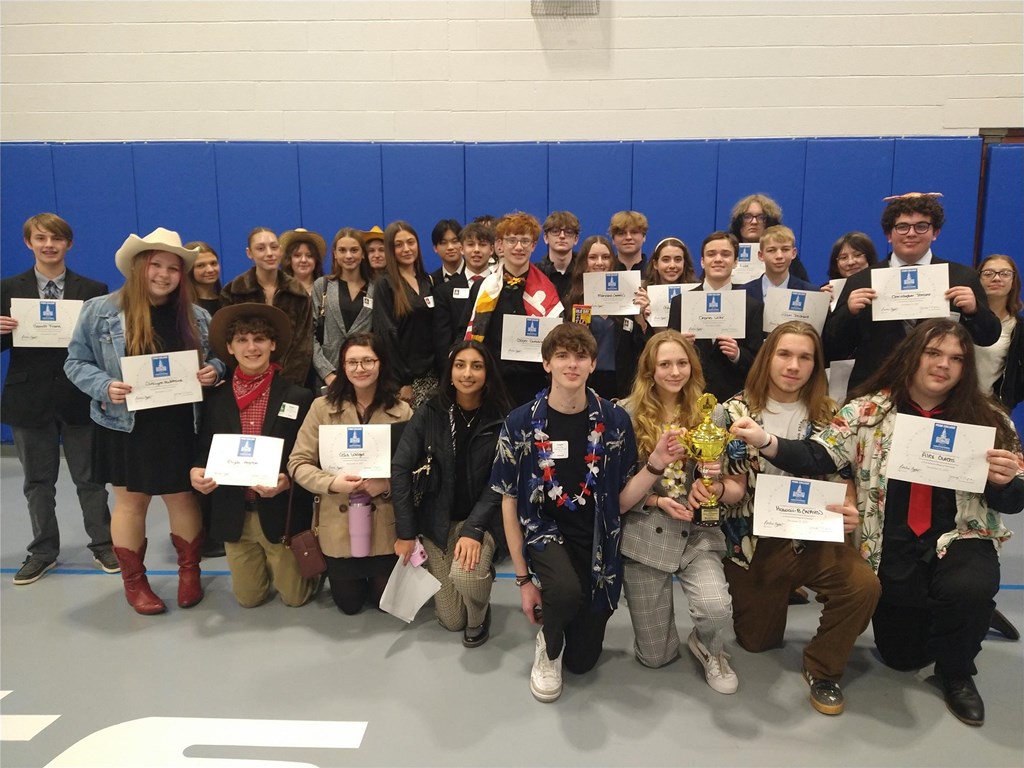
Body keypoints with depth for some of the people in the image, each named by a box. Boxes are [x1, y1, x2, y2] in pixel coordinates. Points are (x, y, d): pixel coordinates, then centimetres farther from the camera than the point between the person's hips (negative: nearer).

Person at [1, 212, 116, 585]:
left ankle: (102, 546, 22)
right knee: (38, 481, 13)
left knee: (90, 478, 9)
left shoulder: (93, 290, 1)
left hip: (80, 396, -1)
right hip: (30, 398, 2)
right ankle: (43, 551, 27)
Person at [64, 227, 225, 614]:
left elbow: (216, 358, 13)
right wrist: (105, 387, -19)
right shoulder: (100, 311, -5)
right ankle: (134, 581, 26)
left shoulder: (196, 316, 3)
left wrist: (213, 370, -11)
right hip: (127, 426, -2)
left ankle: (189, 571, 29)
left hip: (180, 427, 2)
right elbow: (76, 363, -1)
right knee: (130, 501, 9)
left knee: (182, 497, 10)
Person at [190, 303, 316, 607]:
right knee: (249, 597, 14)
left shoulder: (299, 397, -7)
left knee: (294, 596, 9)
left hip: (281, 512, -2)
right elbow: (203, 450, 6)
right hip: (234, 515, 3)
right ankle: (266, 566, 46)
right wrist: (196, 471, -16)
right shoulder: (215, 399, 0)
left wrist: (287, 481, -23)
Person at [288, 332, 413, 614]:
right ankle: (349, 577, 48)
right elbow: (298, 464, -5)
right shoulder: (322, 407, -7)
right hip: (338, 525, 0)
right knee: (349, 604, 15)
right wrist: (332, 482, -22)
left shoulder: (402, 411, -5)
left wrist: (388, 485, -22)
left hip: (386, 526, 0)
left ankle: (376, 575, 47)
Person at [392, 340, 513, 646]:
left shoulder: (501, 419, -11)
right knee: (451, 621, 5)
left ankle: (479, 617, 3)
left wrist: (473, 529, -24)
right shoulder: (430, 413, -9)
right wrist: (405, 532, -11)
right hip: (438, 519, 2)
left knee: (465, 573, -33)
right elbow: (401, 469, -8)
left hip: (483, 518, -1)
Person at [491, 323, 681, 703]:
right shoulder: (520, 423, -11)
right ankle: (548, 646, -1)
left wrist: (656, 465, -22)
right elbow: (509, 502, -5)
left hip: (598, 543, 2)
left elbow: (620, 501, -4)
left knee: (582, 660, 7)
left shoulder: (614, 421, -9)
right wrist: (523, 579, -5)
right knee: (566, 590, -36)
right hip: (545, 531, -2)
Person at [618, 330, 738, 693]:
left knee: (717, 608, -27)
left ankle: (708, 647, 12)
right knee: (655, 656, 2)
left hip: (697, 532, 2)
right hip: (645, 535, -1)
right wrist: (657, 502, -17)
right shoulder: (629, 413, -5)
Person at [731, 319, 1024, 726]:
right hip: (892, 547, 0)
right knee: (901, 655, 8)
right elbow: (819, 457, -16)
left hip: (960, 539, 0)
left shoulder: (989, 420, 0)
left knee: (968, 588, -34)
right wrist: (766, 441, -33)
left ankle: (956, 672, 0)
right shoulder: (868, 410, -5)